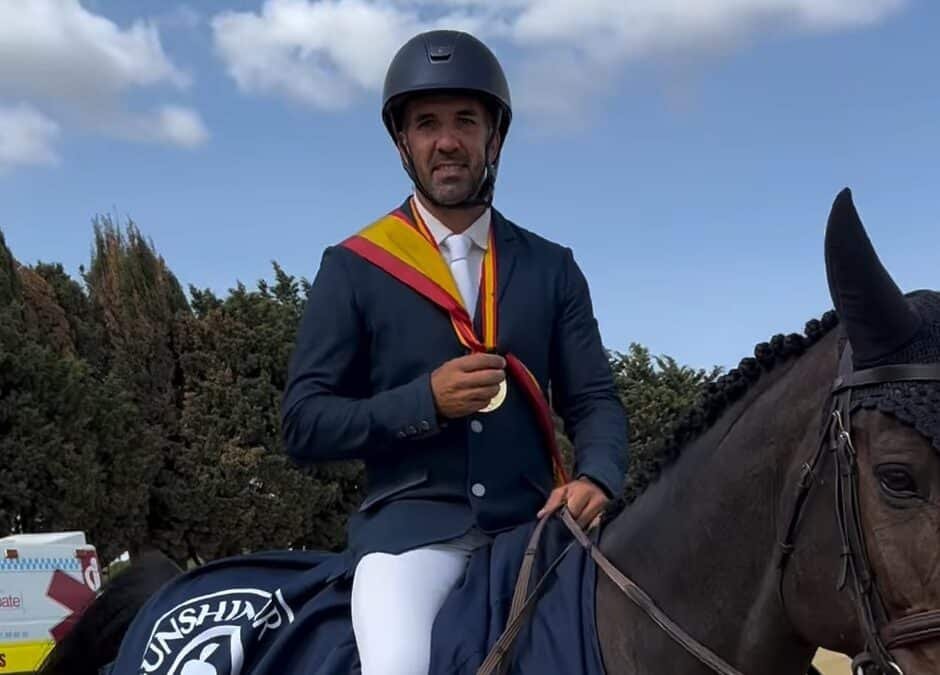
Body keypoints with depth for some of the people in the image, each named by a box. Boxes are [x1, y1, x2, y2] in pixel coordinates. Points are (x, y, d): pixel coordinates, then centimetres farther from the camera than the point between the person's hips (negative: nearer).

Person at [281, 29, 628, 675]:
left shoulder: (551, 267, 11)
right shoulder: (352, 268, 4)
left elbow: (595, 400, 9)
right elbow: (305, 424, 0)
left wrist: (597, 479, -13)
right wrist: (425, 401, -14)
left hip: (533, 525, 3)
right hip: (410, 525, -3)